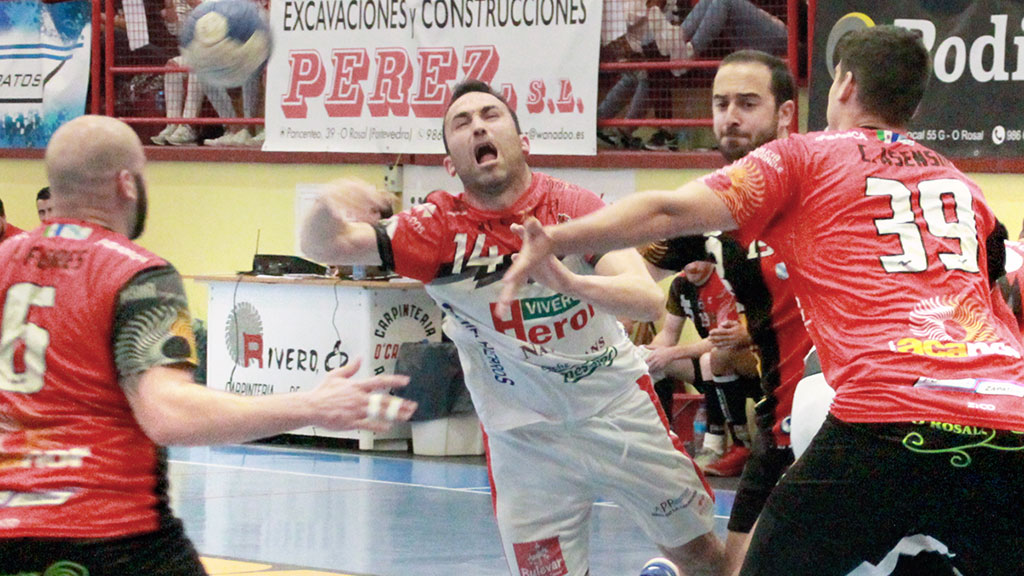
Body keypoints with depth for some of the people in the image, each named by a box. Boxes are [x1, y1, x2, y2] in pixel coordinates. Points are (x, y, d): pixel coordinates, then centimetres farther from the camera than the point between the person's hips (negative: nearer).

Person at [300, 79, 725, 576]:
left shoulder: (574, 207, -12)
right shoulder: (441, 228, -12)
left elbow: (648, 299, -26)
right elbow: (325, 246, -23)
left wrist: (569, 281, -46)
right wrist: (324, 213, -47)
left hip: (619, 409, 1)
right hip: (524, 438, -1)